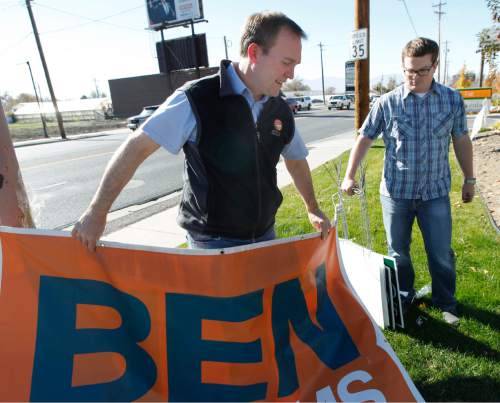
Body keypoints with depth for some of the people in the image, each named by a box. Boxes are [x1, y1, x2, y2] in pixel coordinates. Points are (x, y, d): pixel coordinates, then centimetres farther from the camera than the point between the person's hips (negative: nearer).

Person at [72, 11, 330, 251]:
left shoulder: (280, 110, 0)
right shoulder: (196, 100, -19)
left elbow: (296, 159, 17)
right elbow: (137, 147, -17)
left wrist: (313, 209, 17)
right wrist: (97, 212, -14)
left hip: (265, 236, 7)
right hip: (213, 242, -6)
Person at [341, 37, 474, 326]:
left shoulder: (453, 100, 1)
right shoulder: (387, 103, -5)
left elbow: (461, 141, 10)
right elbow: (364, 139, -1)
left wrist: (469, 179, 13)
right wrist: (350, 175, -8)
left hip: (436, 193, 1)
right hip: (396, 192, 0)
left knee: (441, 253, 9)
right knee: (398, 252, 13)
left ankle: (446, 302, 33)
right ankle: (404, 299, 35)